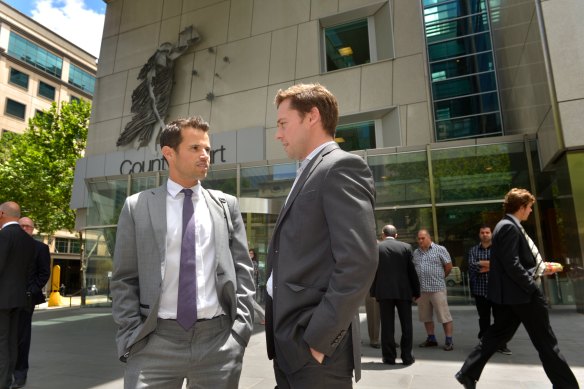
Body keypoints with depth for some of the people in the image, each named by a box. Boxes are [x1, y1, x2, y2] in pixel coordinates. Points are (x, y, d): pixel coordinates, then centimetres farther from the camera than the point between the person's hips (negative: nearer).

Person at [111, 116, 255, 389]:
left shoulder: (226, 205, 7)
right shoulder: (137, 207, 4)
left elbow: (242, 269, 6)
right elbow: (124, 280, 3)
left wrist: (240, 328, -1)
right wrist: (131, 337, -4)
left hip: (219, 339, 2)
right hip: (156, 341, -1)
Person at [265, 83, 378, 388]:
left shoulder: (342, 167, -13)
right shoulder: (308, 174, 16)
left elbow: (359, 262, -23)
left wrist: (318, 338, -18)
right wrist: (278, 330, 13)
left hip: (315, 349, -8)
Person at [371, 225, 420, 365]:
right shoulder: (406, 247, 1)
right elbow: (412, 271, 2)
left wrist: (373, 292, 6)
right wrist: (416, 291, 9)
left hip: (384, 291, 0)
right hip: (403, 291, 0)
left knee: (387, 326, 6)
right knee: (406, 325, 11)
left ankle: (389, 357, 11)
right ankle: (407, 356, 16)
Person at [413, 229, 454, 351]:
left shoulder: (440, 249, -3)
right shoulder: (416, 253, 13)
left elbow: (449, 266, 0)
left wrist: (440, 277, 10)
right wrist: (415, 288, 14)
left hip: (437, 288, -5)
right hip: (421, 289, 5)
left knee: (444, 316, -1)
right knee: (426, 316, 12)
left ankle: (449, 341, 8)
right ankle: (431, 339, 24)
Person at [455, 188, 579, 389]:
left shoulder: (509, 225, 15)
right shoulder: (509, 226, -18)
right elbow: (512, 264, -24)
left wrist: (540, 267, 19)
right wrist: (533, 288, -18)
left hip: (515, 292, 10)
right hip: (521, 293, -10)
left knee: (497, 334, 12)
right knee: (546, 342, 4)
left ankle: (468, 373, 15)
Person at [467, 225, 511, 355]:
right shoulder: (473, 250, 7)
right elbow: (472, 266, -9)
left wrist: (482, 264, -15)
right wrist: (492, 263, -12)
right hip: (480, 290, 1)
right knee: (484, 319, 9)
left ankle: (501, 345, 15)